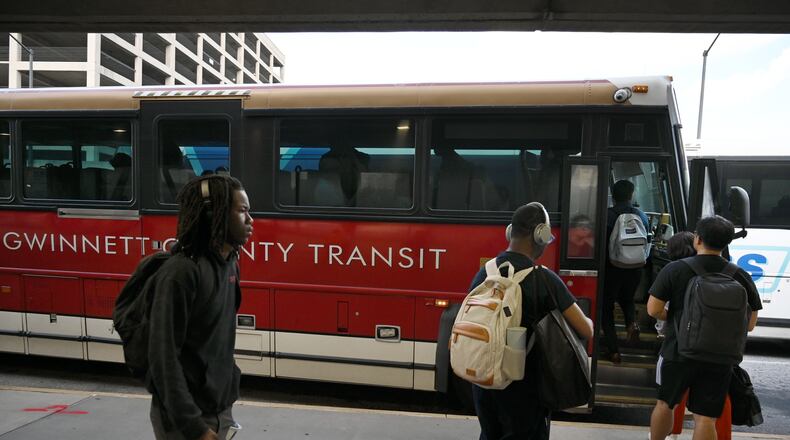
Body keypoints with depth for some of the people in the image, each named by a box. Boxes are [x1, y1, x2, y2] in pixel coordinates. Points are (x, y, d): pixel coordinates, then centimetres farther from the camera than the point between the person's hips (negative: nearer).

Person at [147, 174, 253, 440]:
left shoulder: (229, 264, 2)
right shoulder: (182, 271, -21)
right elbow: (164, 356, -21)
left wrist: (229, 386, 14)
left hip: (221, 408, 7)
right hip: (185, 417, -7)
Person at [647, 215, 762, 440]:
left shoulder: (674, 270, -11)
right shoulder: (741, 277, -4)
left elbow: (653, 310, -11)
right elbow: (750, 324, 3)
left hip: (678, 353, -1)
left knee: (665, 404, 19)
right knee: (705, 418, 6)